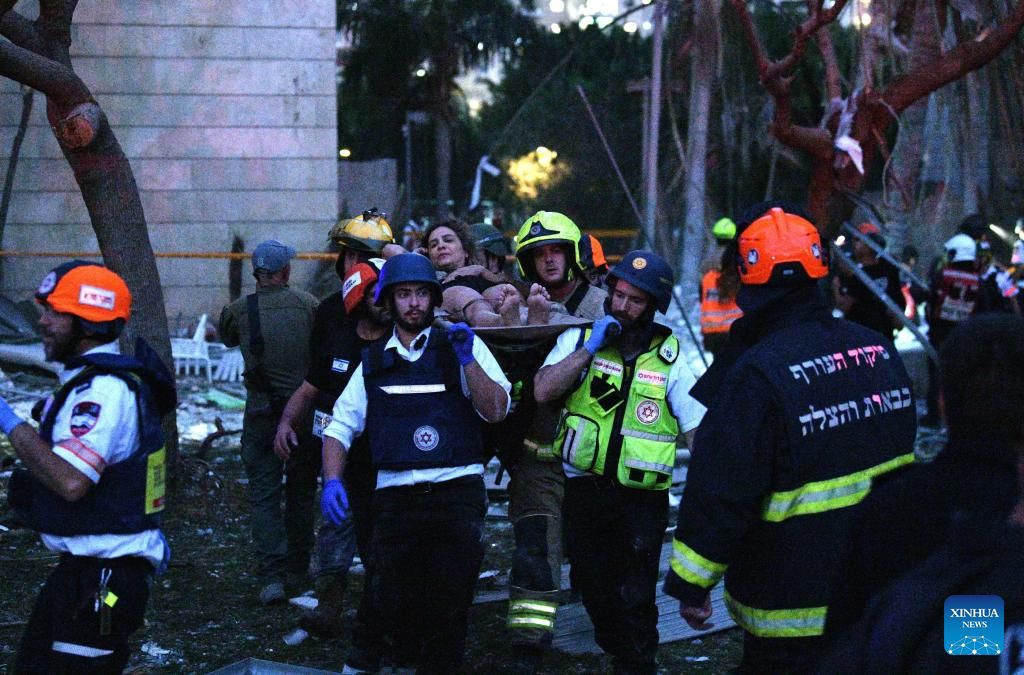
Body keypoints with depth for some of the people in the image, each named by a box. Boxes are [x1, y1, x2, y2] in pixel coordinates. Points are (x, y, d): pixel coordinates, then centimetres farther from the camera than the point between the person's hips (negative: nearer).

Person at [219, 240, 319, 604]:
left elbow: (227, 338, 16)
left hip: (261, 411, -1)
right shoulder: (307, 303, -5)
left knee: (263, 495, 2)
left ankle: (272, 576, -10)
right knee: (301, 492, 16)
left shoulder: (239, 310, -4)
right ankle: (297, 571, 25)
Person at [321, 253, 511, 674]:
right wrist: (332, 482, -2)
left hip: (457, 493, -1)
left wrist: (467, 360, -16)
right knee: (394, 603, 5)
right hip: (395, 495, 2)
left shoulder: (461, 346, 5)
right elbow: (339, 427, 13)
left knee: (449, 606, 2)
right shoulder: (373, 362, 13)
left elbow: (496, 411, -4)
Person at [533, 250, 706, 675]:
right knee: (593, 586, 16)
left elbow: (697, 429, -1)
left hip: (642, 498, -2)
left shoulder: (669, 357, -2)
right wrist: (589, 348, -17)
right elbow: (543, 392, -14)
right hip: (585, 491, 2)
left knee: (635, 598, 0)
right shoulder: (580, 338, 0)